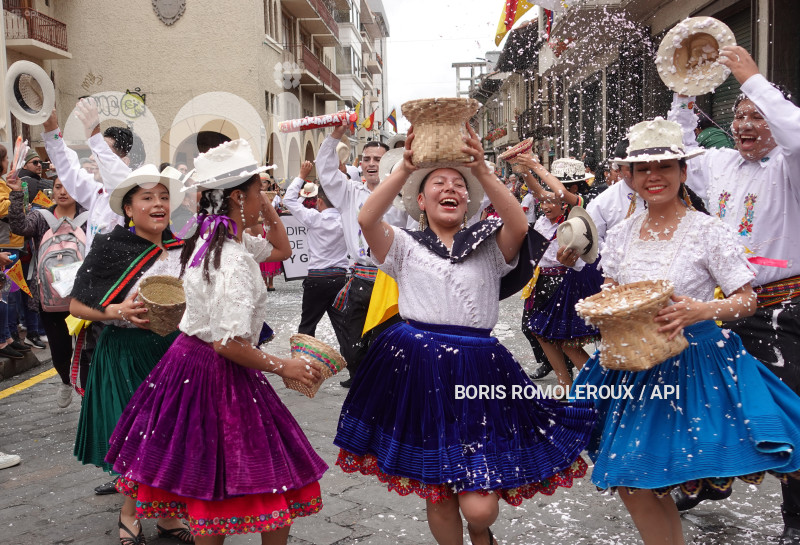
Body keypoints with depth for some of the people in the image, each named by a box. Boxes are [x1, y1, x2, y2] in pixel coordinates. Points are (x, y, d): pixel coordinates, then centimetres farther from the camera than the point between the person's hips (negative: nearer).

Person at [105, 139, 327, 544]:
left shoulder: (213, 238, 7)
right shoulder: (234, 263, -24)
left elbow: (282, 250, 21)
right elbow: (228, 344, -26)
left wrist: (267, 209, 9)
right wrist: (282, 367, -15)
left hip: (187, 357, 10)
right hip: (219, 374, -10)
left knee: (202, 479, 20)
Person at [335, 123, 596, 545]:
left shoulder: (488, 245, 12)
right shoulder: (405, 247, 11)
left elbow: (519, 226, -9)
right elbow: (367, 220, -8)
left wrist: (481, 171, -17)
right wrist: (404, 169, -16)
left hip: (477, 371, 0)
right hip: (416, 368, 0)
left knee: (478, 507, -4)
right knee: (437, 496, 9)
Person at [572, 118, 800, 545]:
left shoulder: (707, 231, -6)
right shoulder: (620, 236, 7)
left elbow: (747, 300, -5)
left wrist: (702, 310, -23)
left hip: (695, 362, -4)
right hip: (633, 364, 4)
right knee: (632, 485, 4)